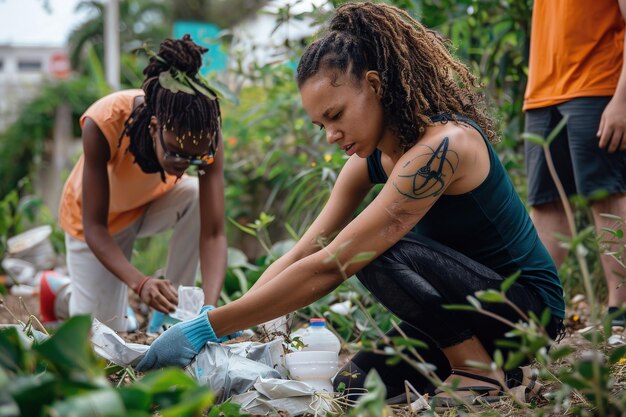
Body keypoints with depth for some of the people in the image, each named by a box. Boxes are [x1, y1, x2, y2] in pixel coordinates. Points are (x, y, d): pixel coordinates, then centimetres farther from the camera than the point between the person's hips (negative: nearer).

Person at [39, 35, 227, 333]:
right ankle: (60, 294, 31)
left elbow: (213, 233, -34)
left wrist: (209, 307, -51)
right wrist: (140, 283, -51)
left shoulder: (205, 137, -33)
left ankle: (171, 316, -15)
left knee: (200, 198, -32)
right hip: (99, 212, -2)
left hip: (155, 201, 2)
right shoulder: (103, 124, -40)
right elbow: (95, 228, -34)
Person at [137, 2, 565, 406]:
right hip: (463, 302, 8)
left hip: (529, 303, -8)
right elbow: (299, 256, -2)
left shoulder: (442, 145, -28)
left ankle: (480, 371, -12)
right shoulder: (371, 159, 0)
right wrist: (207, 328, -12)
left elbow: (328, 269, -33)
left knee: (378, 252, -28)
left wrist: (209, 327, -31)